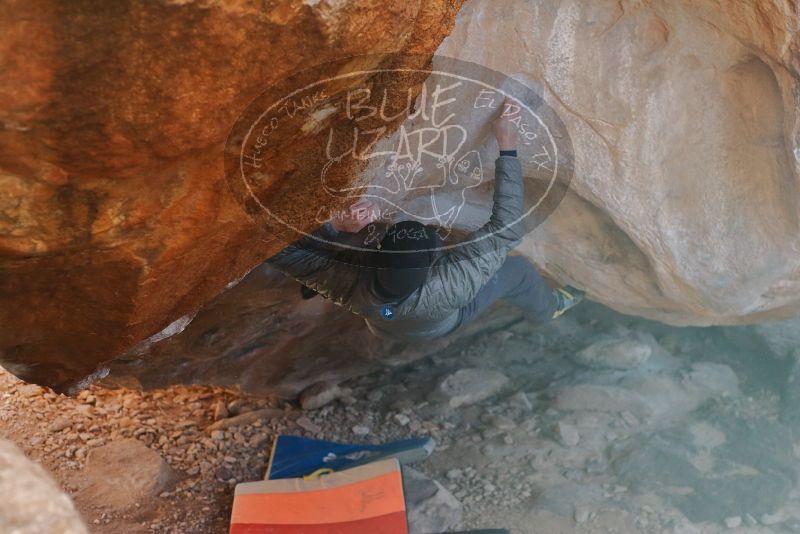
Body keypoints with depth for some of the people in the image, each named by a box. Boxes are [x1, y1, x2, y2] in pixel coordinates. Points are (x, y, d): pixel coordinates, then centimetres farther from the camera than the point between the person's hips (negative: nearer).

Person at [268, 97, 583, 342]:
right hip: (442, 327, -2)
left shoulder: (349, 286, -46)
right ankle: (549, 308, 44)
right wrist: (508, 148, -48)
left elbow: (280, 250, -35)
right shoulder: (447, 289, -51)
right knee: (517, 269, 12)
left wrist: (337, 226, -47)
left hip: (382, 329, 2)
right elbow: (505, 229, -48)